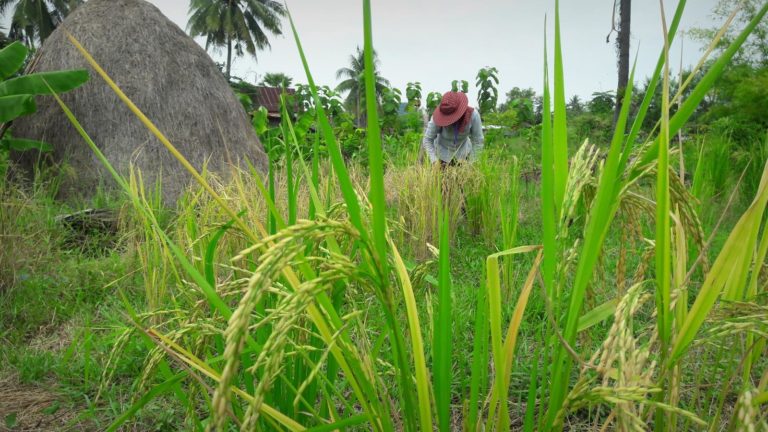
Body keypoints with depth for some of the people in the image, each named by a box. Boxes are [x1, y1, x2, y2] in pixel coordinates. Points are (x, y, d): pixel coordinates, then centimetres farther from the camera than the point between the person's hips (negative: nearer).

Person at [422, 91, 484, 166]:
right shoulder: (439, 117, -30)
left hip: (462, 153, 1)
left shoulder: (472, 114, -28)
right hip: (442, 154, -1)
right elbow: (427, 140, -23)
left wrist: (471, 163, -15)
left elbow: (478, 141, -18)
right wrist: (434, 161, -32)